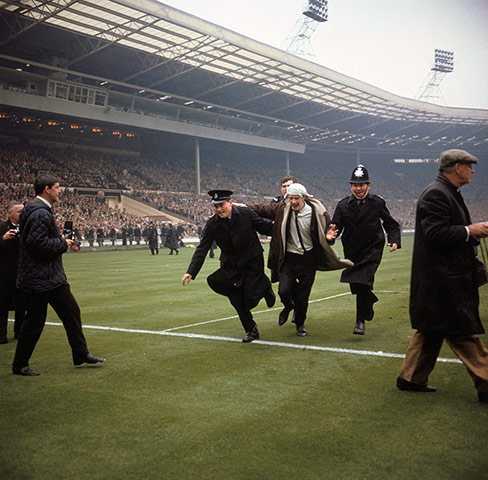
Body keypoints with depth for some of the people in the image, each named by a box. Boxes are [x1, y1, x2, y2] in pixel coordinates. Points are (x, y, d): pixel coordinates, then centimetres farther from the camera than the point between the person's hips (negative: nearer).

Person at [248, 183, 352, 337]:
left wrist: (328, 237, -21)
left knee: (303, 296, 6)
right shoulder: (282, 209, -6)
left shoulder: (317, 213, -10)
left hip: (308, 260, -1)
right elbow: (262, 209, 6)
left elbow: (327, 232, 2)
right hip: (288, 258, 1)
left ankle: (300, 324, 35)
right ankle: (288, 306, 24)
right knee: (283, 290, -15)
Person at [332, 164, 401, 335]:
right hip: (352, 251, 3)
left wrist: (395, 241, -9)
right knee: (356, 286, 9)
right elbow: (336, 226, -2)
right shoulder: (343, 205, 2)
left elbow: (391, 225, 7)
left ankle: (360, 321, -9)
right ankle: (369, 304, 43)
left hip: (372, 249, -3)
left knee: (362, 282, -19)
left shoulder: (377, 203, -1)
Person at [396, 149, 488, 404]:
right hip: (442, 278, -11)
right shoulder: (435, 194, -17)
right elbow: (434, 234, -25)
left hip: (441, 277, 11)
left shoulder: (448, 193, 17)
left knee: (430, 330, 15)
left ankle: (411, 377, 23)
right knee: (463, 331, -4)